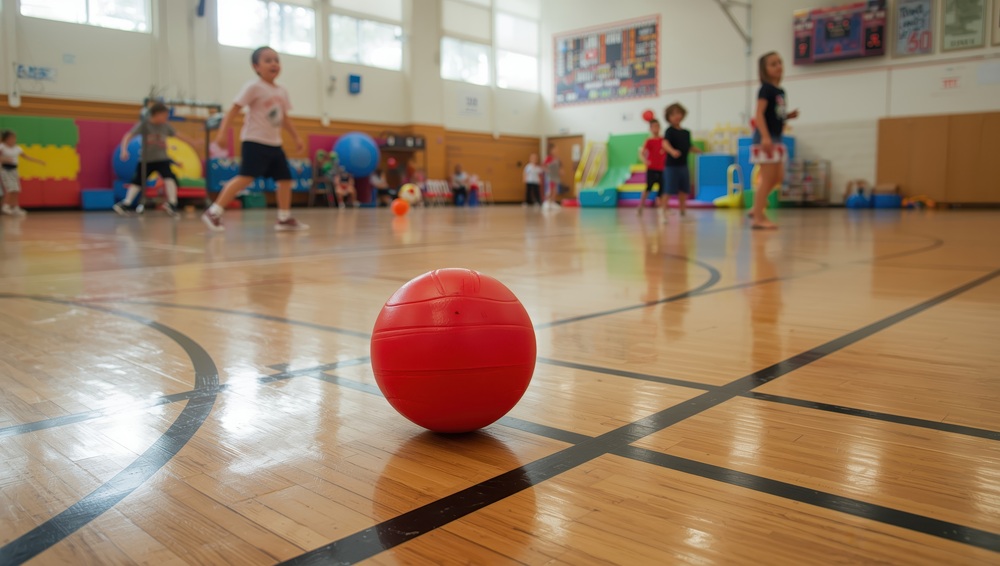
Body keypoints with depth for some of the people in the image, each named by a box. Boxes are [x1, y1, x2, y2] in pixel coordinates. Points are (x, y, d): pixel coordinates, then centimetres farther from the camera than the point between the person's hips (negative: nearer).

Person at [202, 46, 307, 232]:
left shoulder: (282, 92, 12)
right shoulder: (254, 87, -9)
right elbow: (234, 109, -12)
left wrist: (296, 137, 23)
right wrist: (222, 132, -21)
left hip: (274, 144, 8)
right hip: (255, 141, -8)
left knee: (285, 178, 7)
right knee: (245, 177, -18)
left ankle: (285, 219, 19)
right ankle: (214, 212, -14)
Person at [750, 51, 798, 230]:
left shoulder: (780, 91, 15)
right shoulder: (766, 89, -10)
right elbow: (759, 114, -19)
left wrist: (789, 116, 3)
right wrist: (765, 136, -28)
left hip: (776, 139, 9)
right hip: (766, 138, -9)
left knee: (778, 177, 11)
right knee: (768, 179, -8)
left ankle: (756, 210, 21)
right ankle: (757, 218, -3)